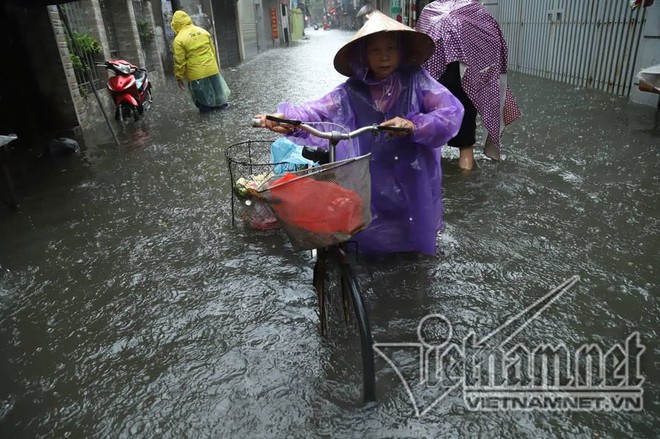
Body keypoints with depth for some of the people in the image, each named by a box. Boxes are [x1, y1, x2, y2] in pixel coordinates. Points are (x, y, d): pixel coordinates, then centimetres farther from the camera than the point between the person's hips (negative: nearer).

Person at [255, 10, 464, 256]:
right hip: (370, 181, 1)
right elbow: (320, 109, -17)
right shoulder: (353, 90, -6)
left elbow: (452, 112, -18)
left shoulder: (417, 81, -10)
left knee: (411, 229, 14)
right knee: (370, 235, 7)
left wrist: (413, 125, -33)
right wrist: (288, 119, -36)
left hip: (412, 177, 0)